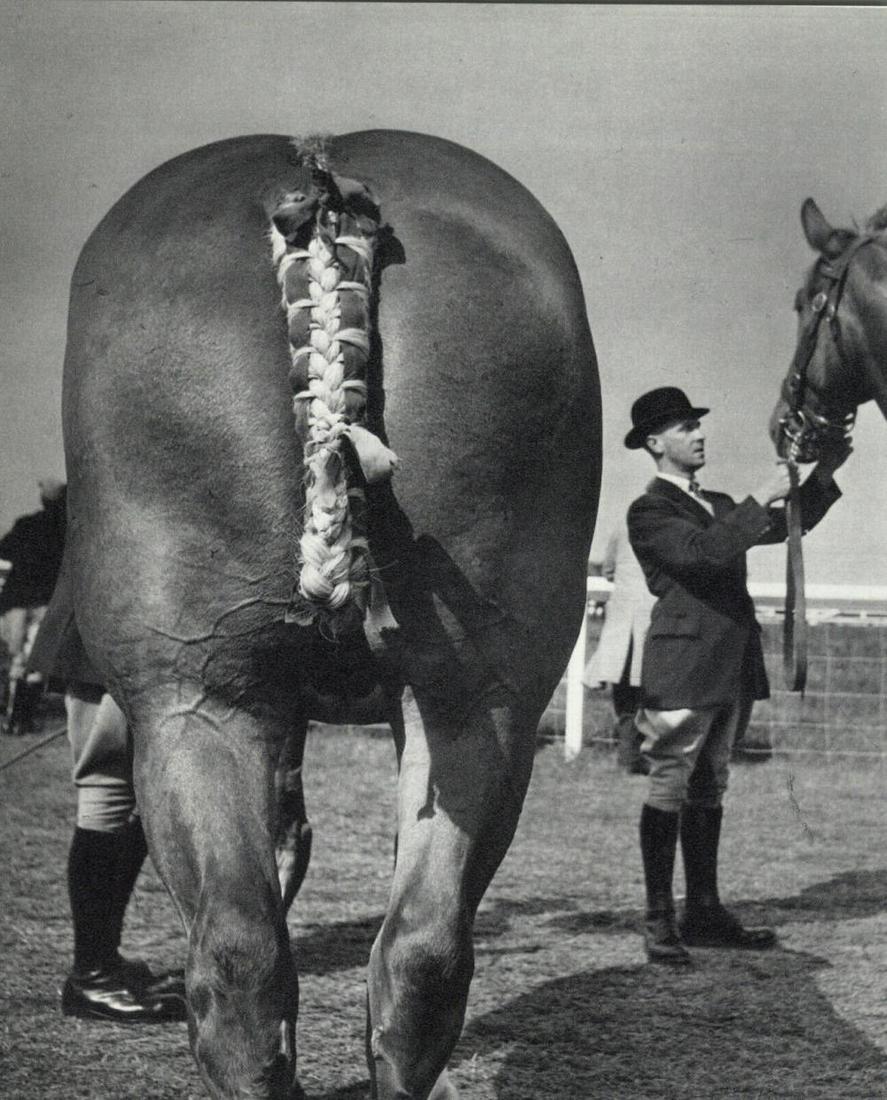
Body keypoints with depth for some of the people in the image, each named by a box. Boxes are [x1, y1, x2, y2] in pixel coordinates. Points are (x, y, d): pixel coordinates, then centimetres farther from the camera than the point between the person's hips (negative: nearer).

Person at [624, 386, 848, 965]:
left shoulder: (718, 505, 21)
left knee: (708, 789, 11)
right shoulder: (650, 511, -5)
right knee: (669, 789, -6)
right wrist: (762, 498, -19)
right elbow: (703, 552, -21)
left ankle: (704, 912, 17)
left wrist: (824, 474, 8)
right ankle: (659, 921, -3)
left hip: (731, 667, 8)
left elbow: (788, 526, 19)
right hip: (683, 665, -8)